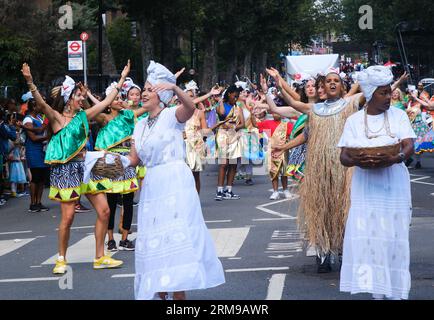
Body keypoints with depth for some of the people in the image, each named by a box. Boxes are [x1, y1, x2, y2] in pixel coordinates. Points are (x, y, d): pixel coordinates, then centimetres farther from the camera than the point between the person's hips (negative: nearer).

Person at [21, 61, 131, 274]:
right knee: (68, 216, -8)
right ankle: (61, 260, 10)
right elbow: (41, 103, -24)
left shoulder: (83, 116, 11)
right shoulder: (56, 118, -6)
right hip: (66, 168, -6)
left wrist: (122, 78, 21)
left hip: (85, 166, 6)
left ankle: (100, 257, 12)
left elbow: (107, 101, 18)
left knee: (104, 211, 2)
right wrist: (30, 82, -40)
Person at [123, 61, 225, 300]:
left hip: (175, 182, -7)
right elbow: (134, 159, 15)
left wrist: (174, 88, -43)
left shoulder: (171, 116, -3)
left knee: (174, 237, -9)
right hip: (152, 186, 7)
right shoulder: (141, 126, 16)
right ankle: (160, 292, 16)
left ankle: (178, 292, -7)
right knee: (155, 240, 7)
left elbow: (190, 108, -26)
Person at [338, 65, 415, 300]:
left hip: (394, 186, 0)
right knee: (367, 237, -5)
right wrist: (355, 161, -22)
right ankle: (376, 291, 1)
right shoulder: (354, 120, 5)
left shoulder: (398, 116, 4)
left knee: (394, 236, -1)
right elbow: (343, 157, 1)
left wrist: (395, 158, -28)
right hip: (365, 188, 1)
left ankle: (396, 292, 5)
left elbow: (409, 147, -6)